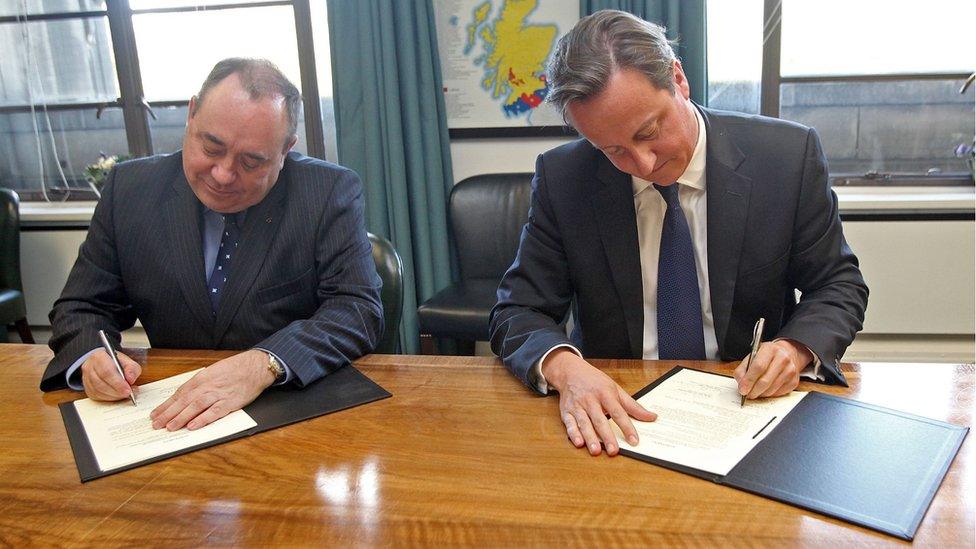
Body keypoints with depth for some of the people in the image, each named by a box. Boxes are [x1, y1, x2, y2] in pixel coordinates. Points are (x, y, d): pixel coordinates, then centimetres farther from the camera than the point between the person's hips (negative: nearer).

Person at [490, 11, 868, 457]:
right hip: (618, 415, 0)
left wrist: (797, 348, -20)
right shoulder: (562, 179, -8)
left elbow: (839, 286, 2)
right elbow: (518, 312, -5)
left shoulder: (790, 155, -8)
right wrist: (564, 367, -27)